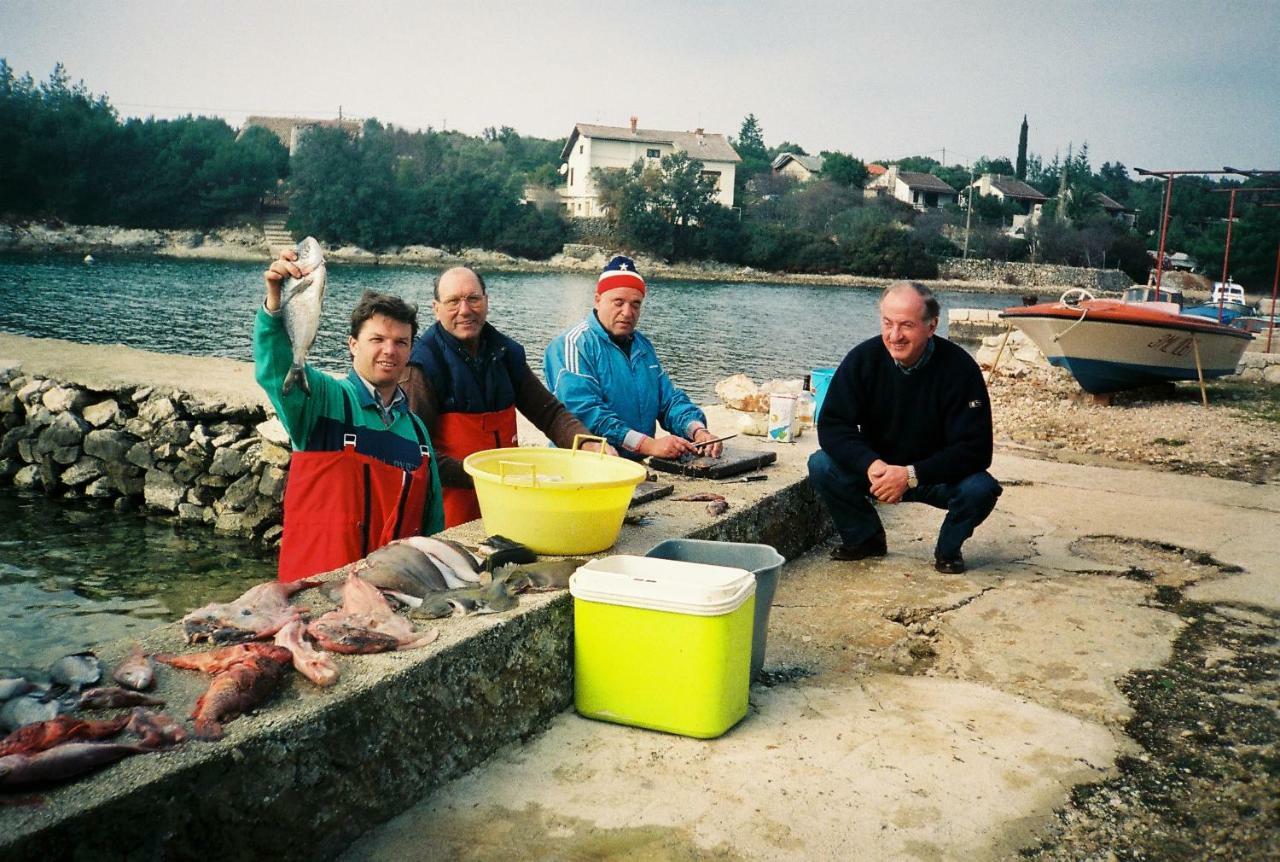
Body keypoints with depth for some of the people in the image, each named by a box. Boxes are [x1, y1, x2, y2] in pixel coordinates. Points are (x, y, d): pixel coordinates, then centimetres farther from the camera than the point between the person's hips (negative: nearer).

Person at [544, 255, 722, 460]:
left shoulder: (642, 346, 17)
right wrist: (650, 445, -24)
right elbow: (584, 412, -18)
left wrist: (698, 431, -4)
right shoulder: (572, 345, -8)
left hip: (639, 465, 6)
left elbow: (669, 399, 17)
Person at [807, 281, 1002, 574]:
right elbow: (832, 424, -15)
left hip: (937, 476, -2)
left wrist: (911, 475, -34)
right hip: (877, 469, 2)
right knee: (821, 466, -21)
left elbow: (975, 449, -24)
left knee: (980, 489, -31)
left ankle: (948, 549, 2)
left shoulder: (959, 368, -21)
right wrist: (871, 464, -33)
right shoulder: (863, 359, -14)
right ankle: (865, 538, 5)